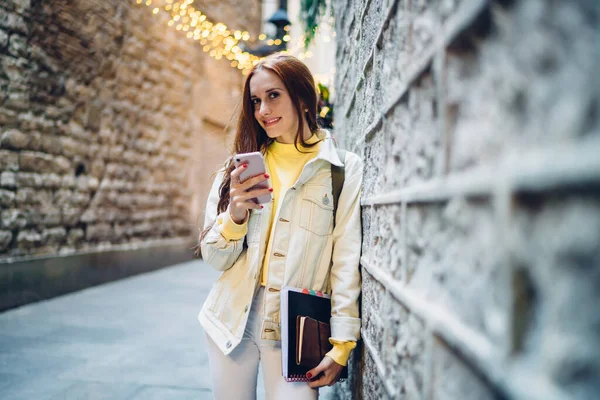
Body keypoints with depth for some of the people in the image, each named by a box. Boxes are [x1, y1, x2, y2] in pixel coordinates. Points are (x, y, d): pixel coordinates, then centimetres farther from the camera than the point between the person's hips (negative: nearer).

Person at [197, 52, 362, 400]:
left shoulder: (344, 169, -4)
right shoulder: (241, 167, 6)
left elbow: (347, 263, -8)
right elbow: (214, 259, 5)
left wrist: (342, 344, -13)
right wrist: (234, 216, -15)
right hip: (232, 320, 4)